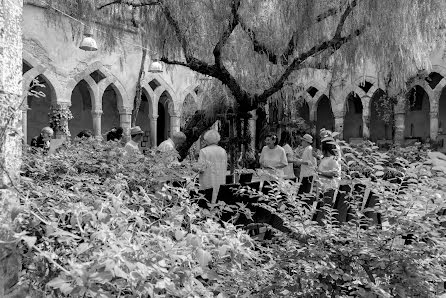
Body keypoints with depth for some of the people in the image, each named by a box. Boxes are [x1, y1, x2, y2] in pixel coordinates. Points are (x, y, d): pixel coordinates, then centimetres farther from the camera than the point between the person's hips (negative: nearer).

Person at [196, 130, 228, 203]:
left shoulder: (203, 151, -10)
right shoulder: (223, 151, 4)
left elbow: (201, 168, -13)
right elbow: (225, 167, 7)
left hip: (208, 181, -4)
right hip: (220, 182, 4)